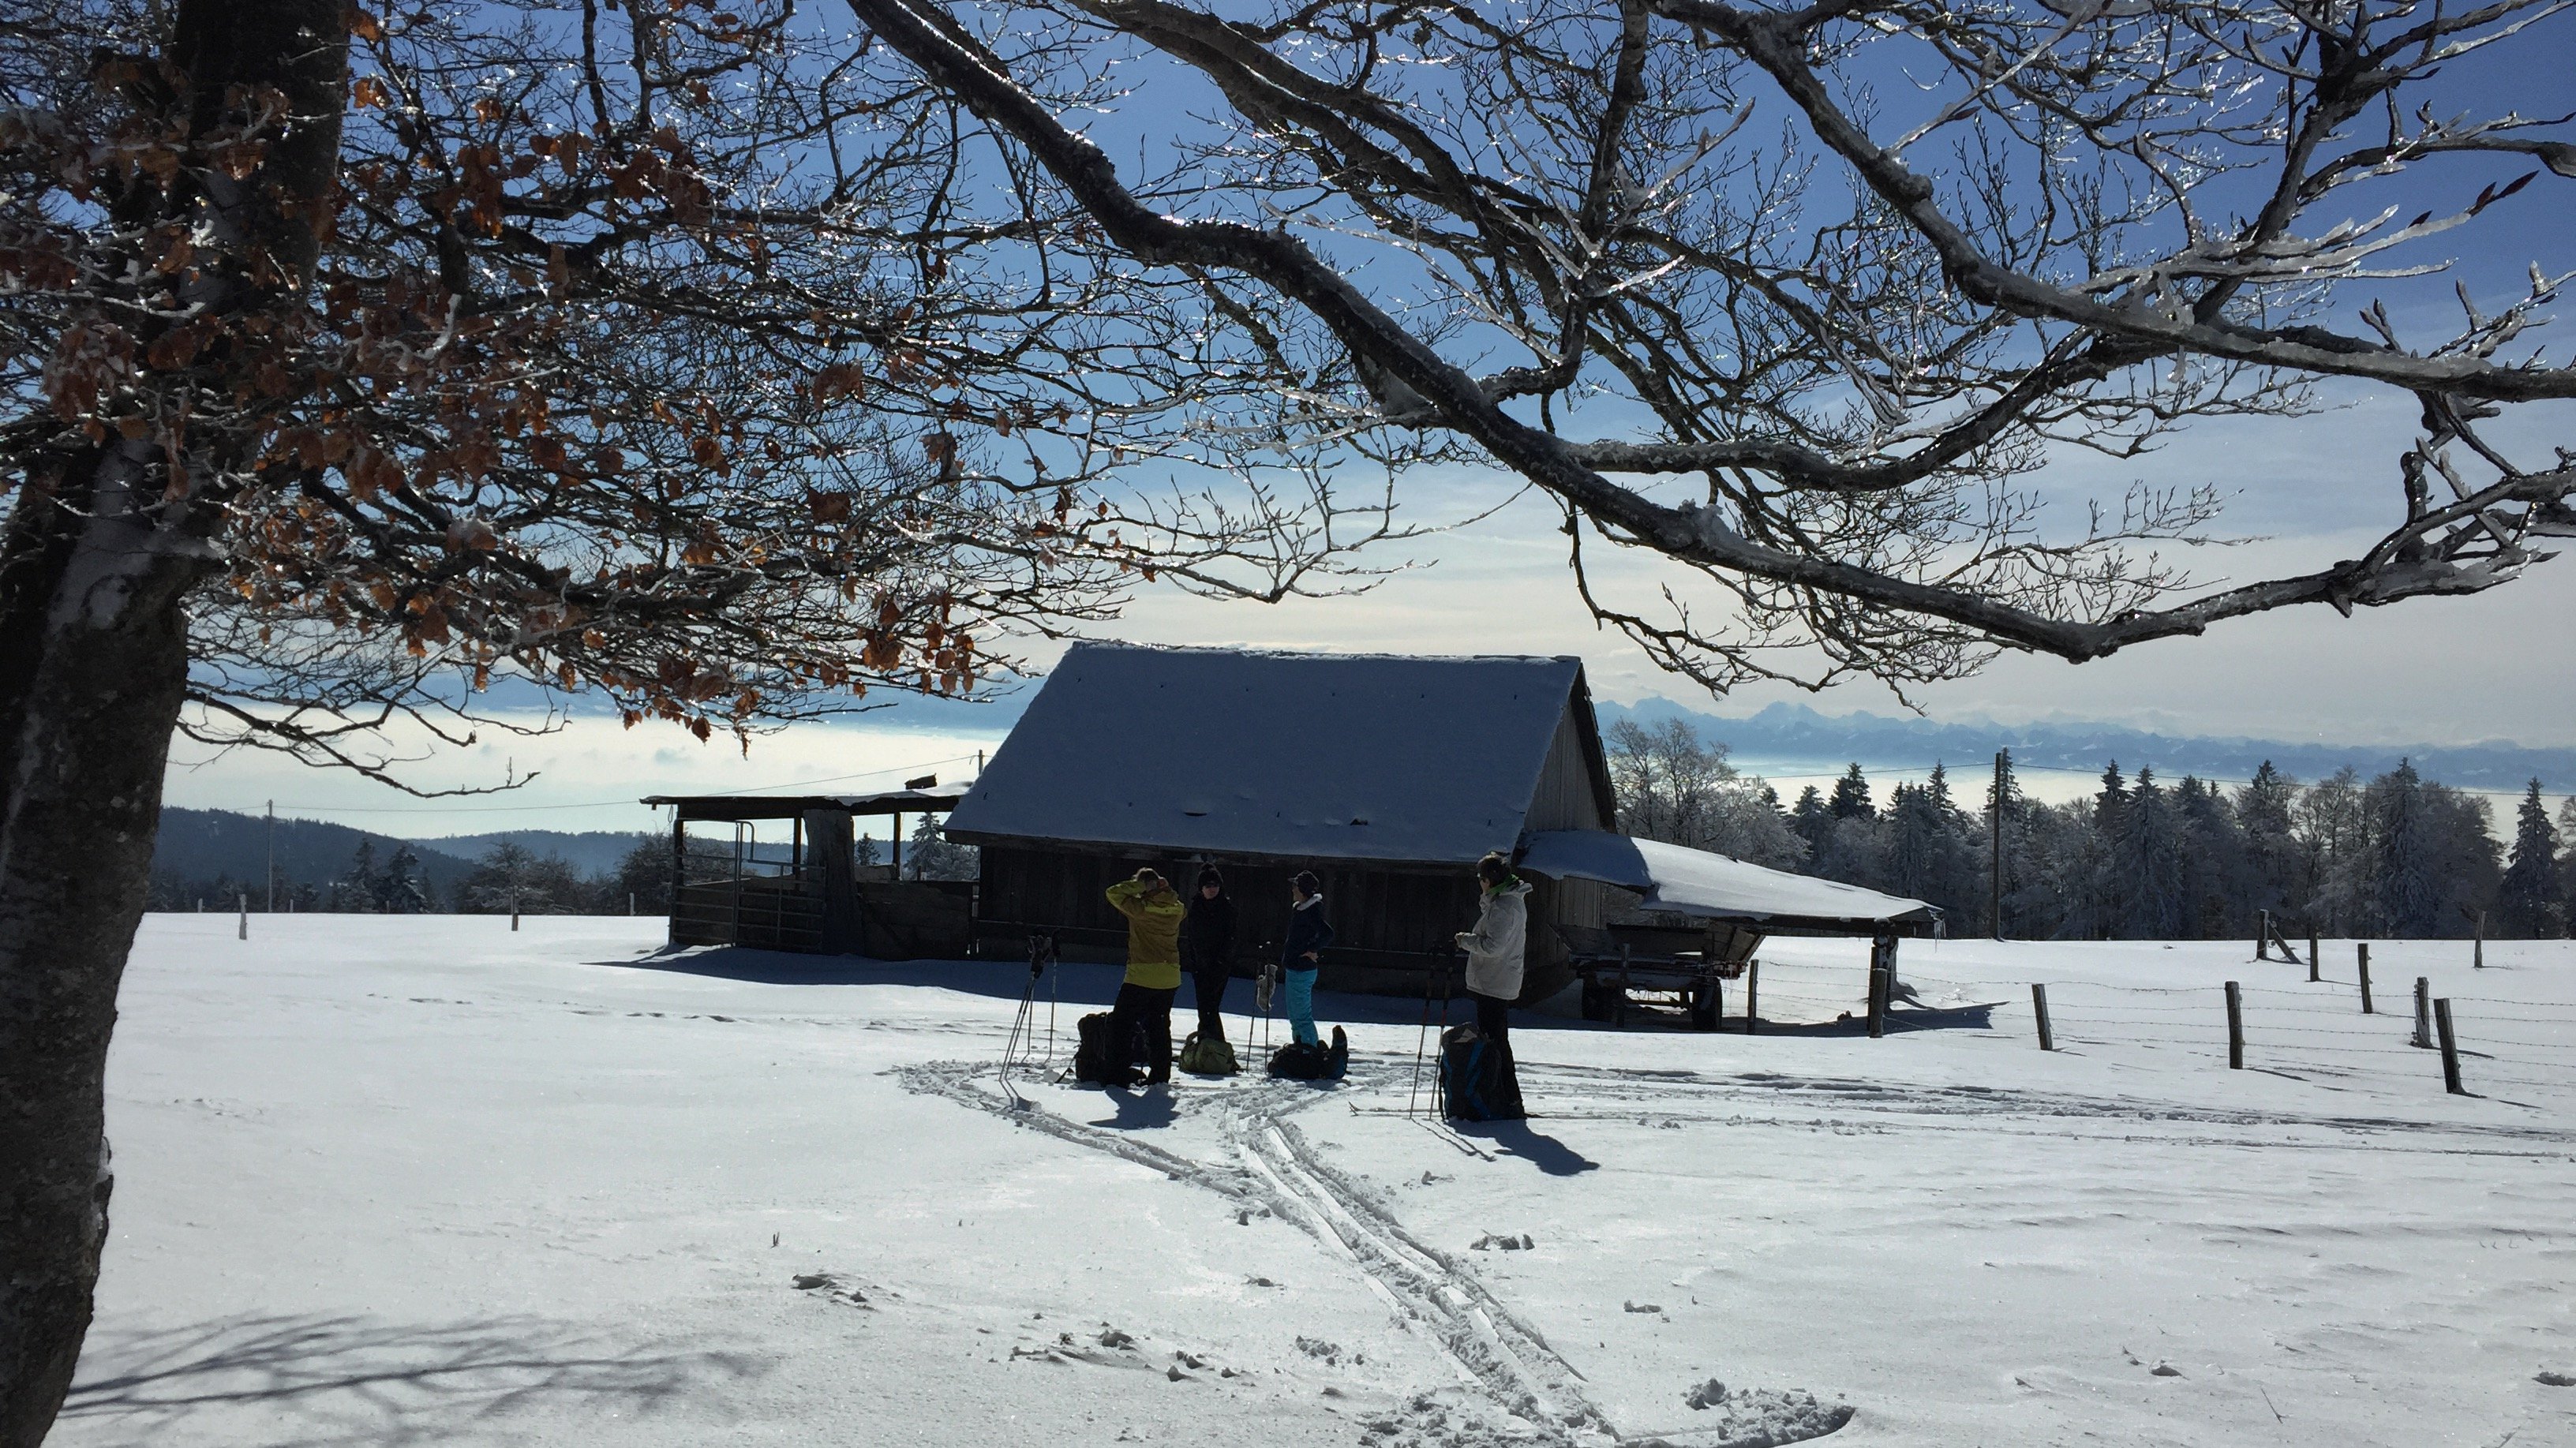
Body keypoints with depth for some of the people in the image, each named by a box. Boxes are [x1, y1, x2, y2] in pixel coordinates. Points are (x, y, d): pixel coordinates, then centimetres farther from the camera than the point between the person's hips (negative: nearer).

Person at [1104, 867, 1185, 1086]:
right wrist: (1164, 889, 10)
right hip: (1170, 978, 6)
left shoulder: (1140, 908, -15)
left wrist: (1139, 886, -7)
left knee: (1121, 1024, 4)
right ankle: (1160, 1075, 15)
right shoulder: (1175, 909, 1)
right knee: (1159, 1027, 16)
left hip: (1141, 977, -5)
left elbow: (1113, 893, -9)